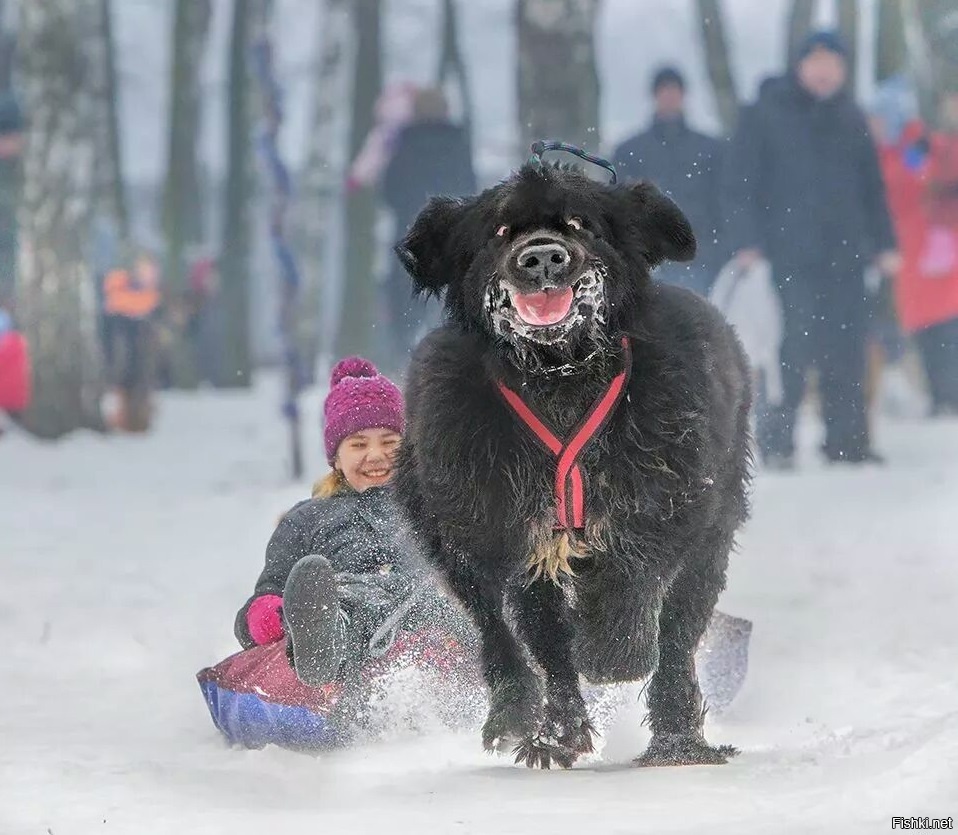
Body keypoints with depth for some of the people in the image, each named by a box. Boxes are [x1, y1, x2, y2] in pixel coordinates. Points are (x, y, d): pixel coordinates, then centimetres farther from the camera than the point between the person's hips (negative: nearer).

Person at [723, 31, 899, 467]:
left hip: (845, 258, 4)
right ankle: (776, 440, -4)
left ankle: (847, 441, 7)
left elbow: (872, 187, 22)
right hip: (789, 260, -4)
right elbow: (739, 183, 0)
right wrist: (747, 243, -9)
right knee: (793, 348, -11)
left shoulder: (851, 121, 17)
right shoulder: (764, 115, 2)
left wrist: (884, 244, 15)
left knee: (847, 349, 1)